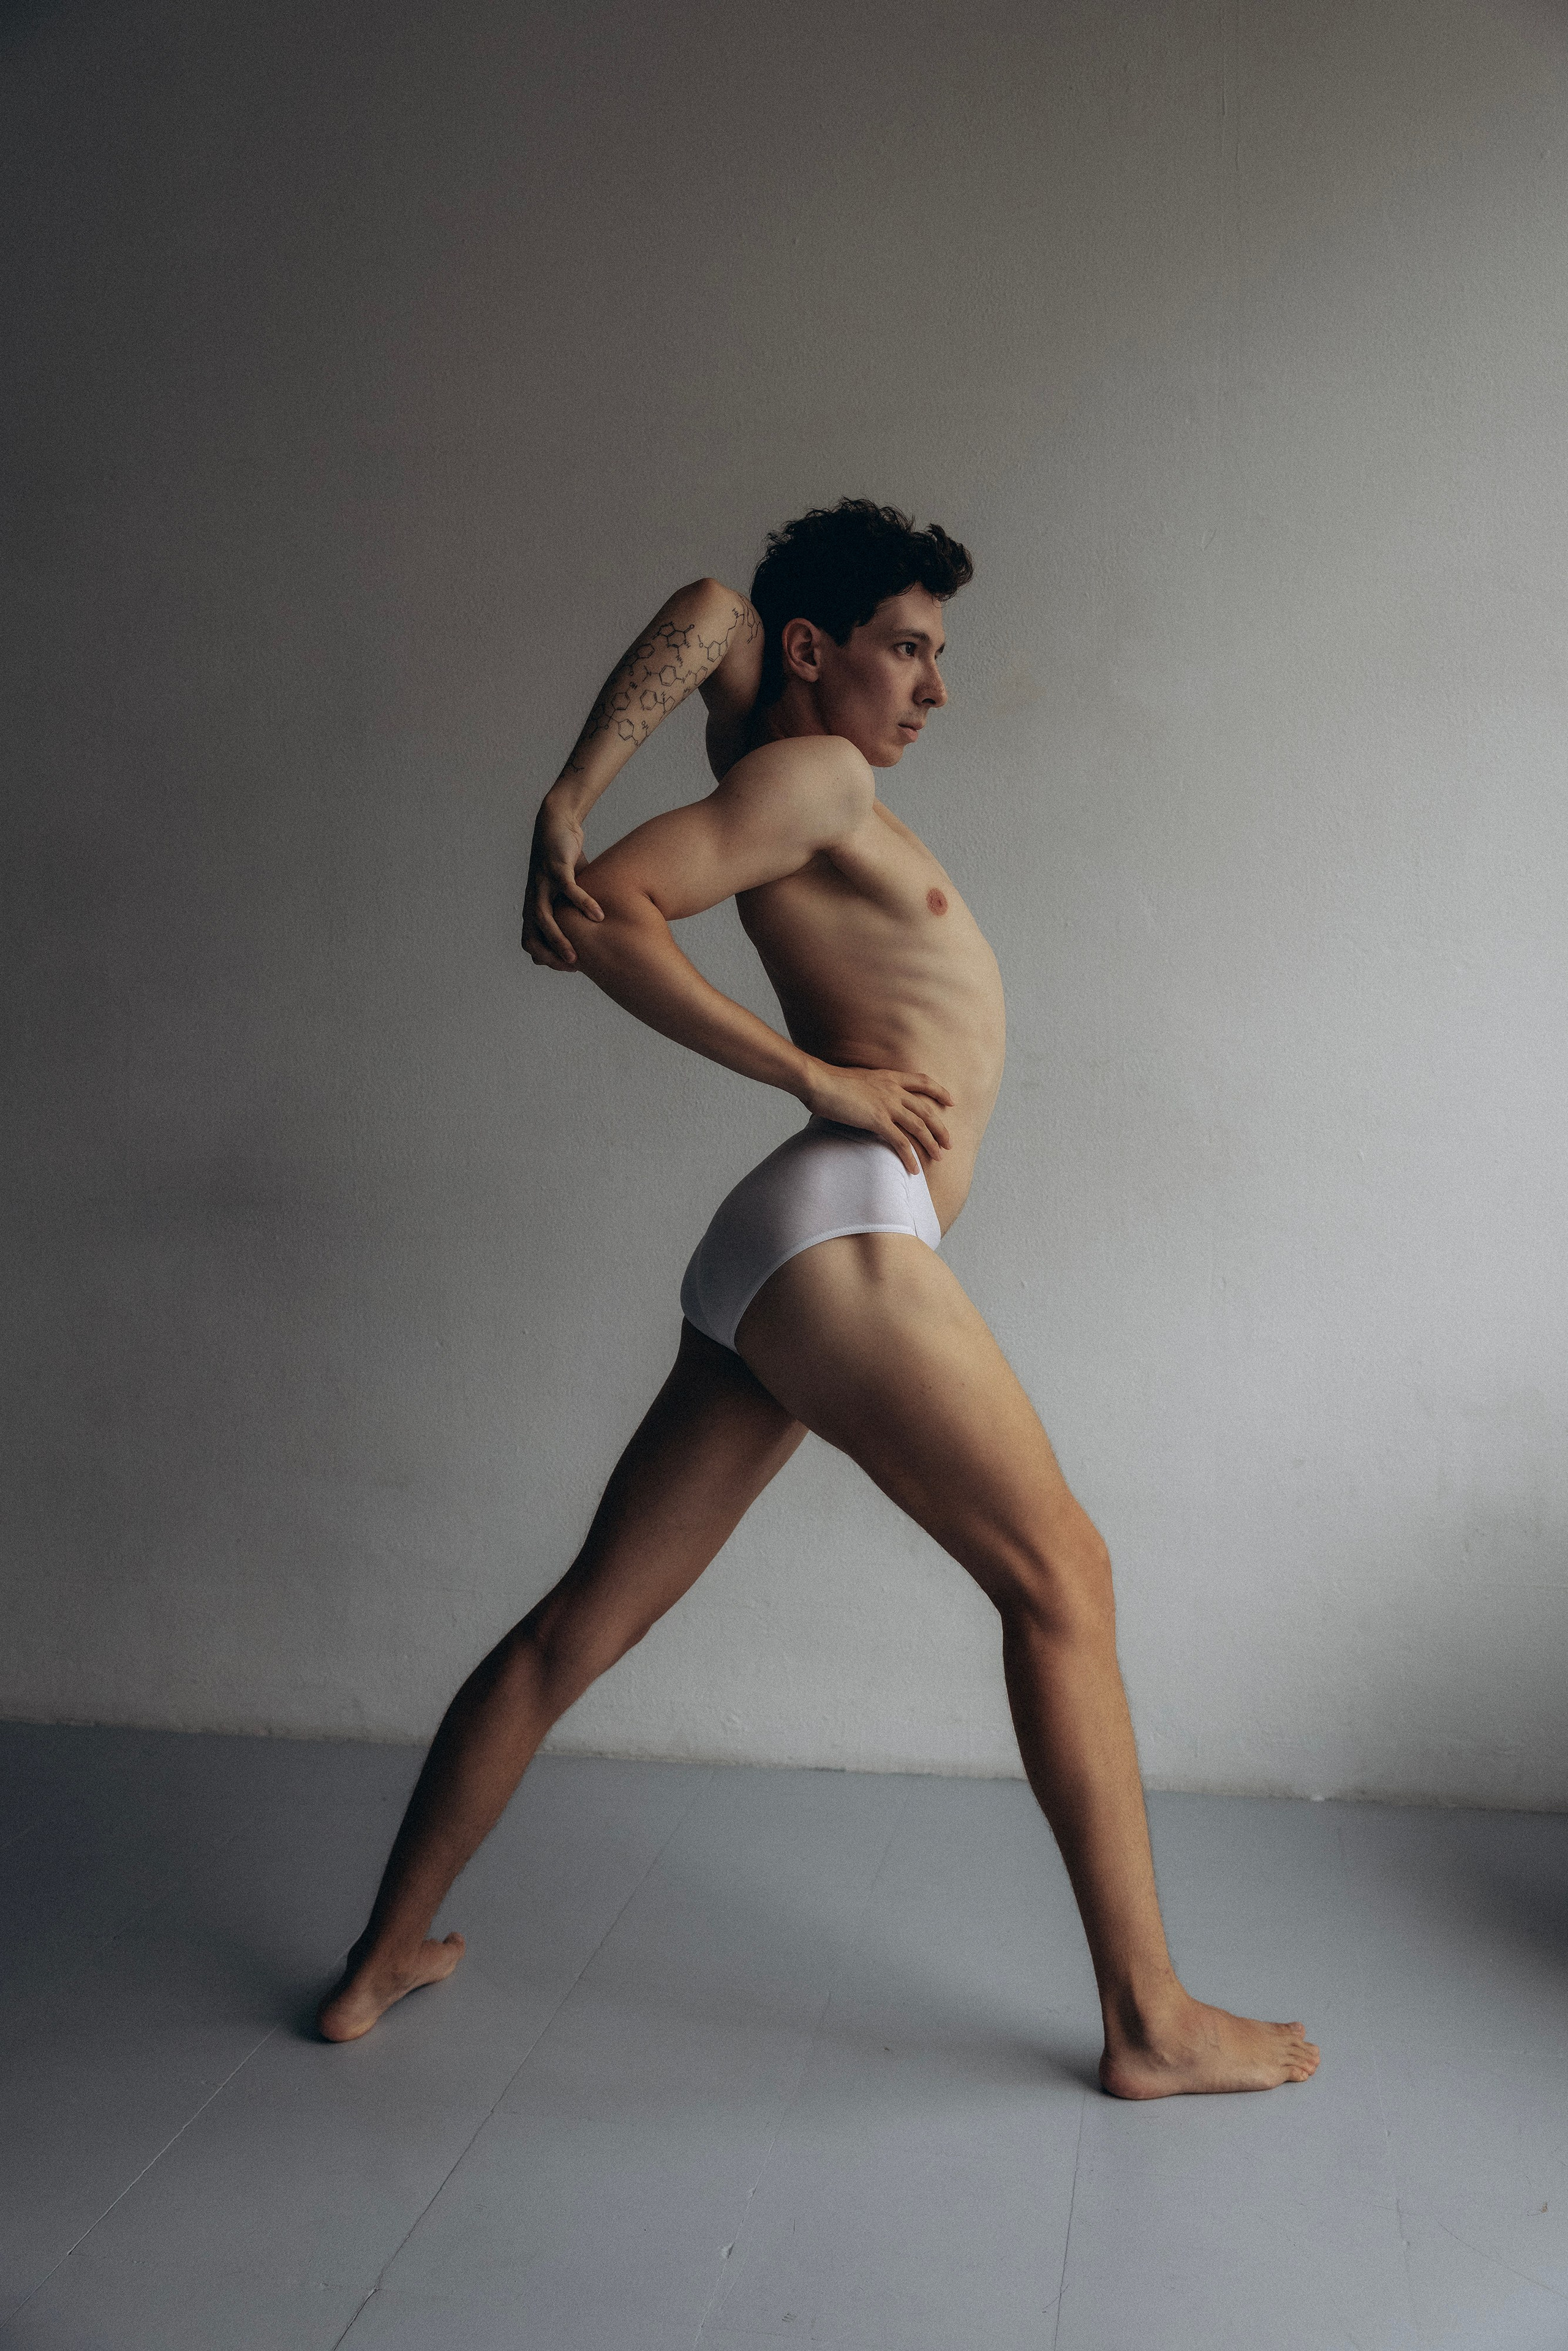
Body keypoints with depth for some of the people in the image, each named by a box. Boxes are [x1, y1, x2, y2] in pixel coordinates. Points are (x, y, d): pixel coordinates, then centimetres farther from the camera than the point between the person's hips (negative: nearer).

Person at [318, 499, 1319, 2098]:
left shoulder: (787, 765, 25)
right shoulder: (813, 777, 0)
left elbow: (710, 609, 15)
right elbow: (610, 910, -11)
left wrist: (569, 797, 2)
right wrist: (814, 1076, -11)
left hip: (768, 1273, 9)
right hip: (838, 1230, -9)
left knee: (583, 1625, 11)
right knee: (1061, 1578, -1)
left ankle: (385, 1962, 22)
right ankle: (1152, 2022, 6)